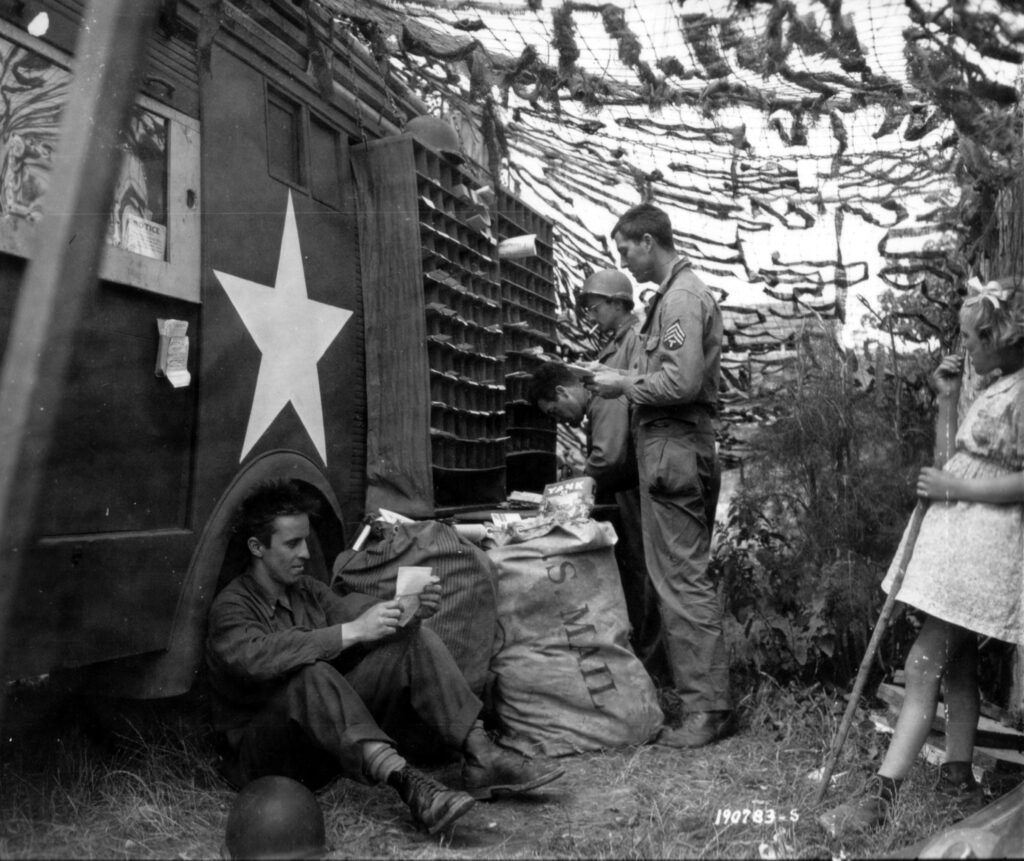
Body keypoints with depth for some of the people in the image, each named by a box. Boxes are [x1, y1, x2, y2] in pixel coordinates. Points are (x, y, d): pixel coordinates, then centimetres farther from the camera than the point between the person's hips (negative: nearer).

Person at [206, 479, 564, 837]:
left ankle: (481, 756, -23)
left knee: (413, 640, -11)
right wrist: (351, 631, -37)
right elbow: (256, 657, -32)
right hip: (262, 751, -6)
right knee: (310, 676, -38)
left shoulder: (308, 590, 12)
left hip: (336, 736, 6)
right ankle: (407, 784, -50)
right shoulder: (231, 606, -10)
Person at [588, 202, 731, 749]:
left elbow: (682, 382, -23)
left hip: (673, 451, -11)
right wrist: (626, 378, 12)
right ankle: (698, 696, 22)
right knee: (681, 576, 13)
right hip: (675, 450, 11)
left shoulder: (681, 296, -12)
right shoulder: (676, 292, 20)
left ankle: (707, 708, 1)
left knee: (682, 580, -6)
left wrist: (624, 385, -10)